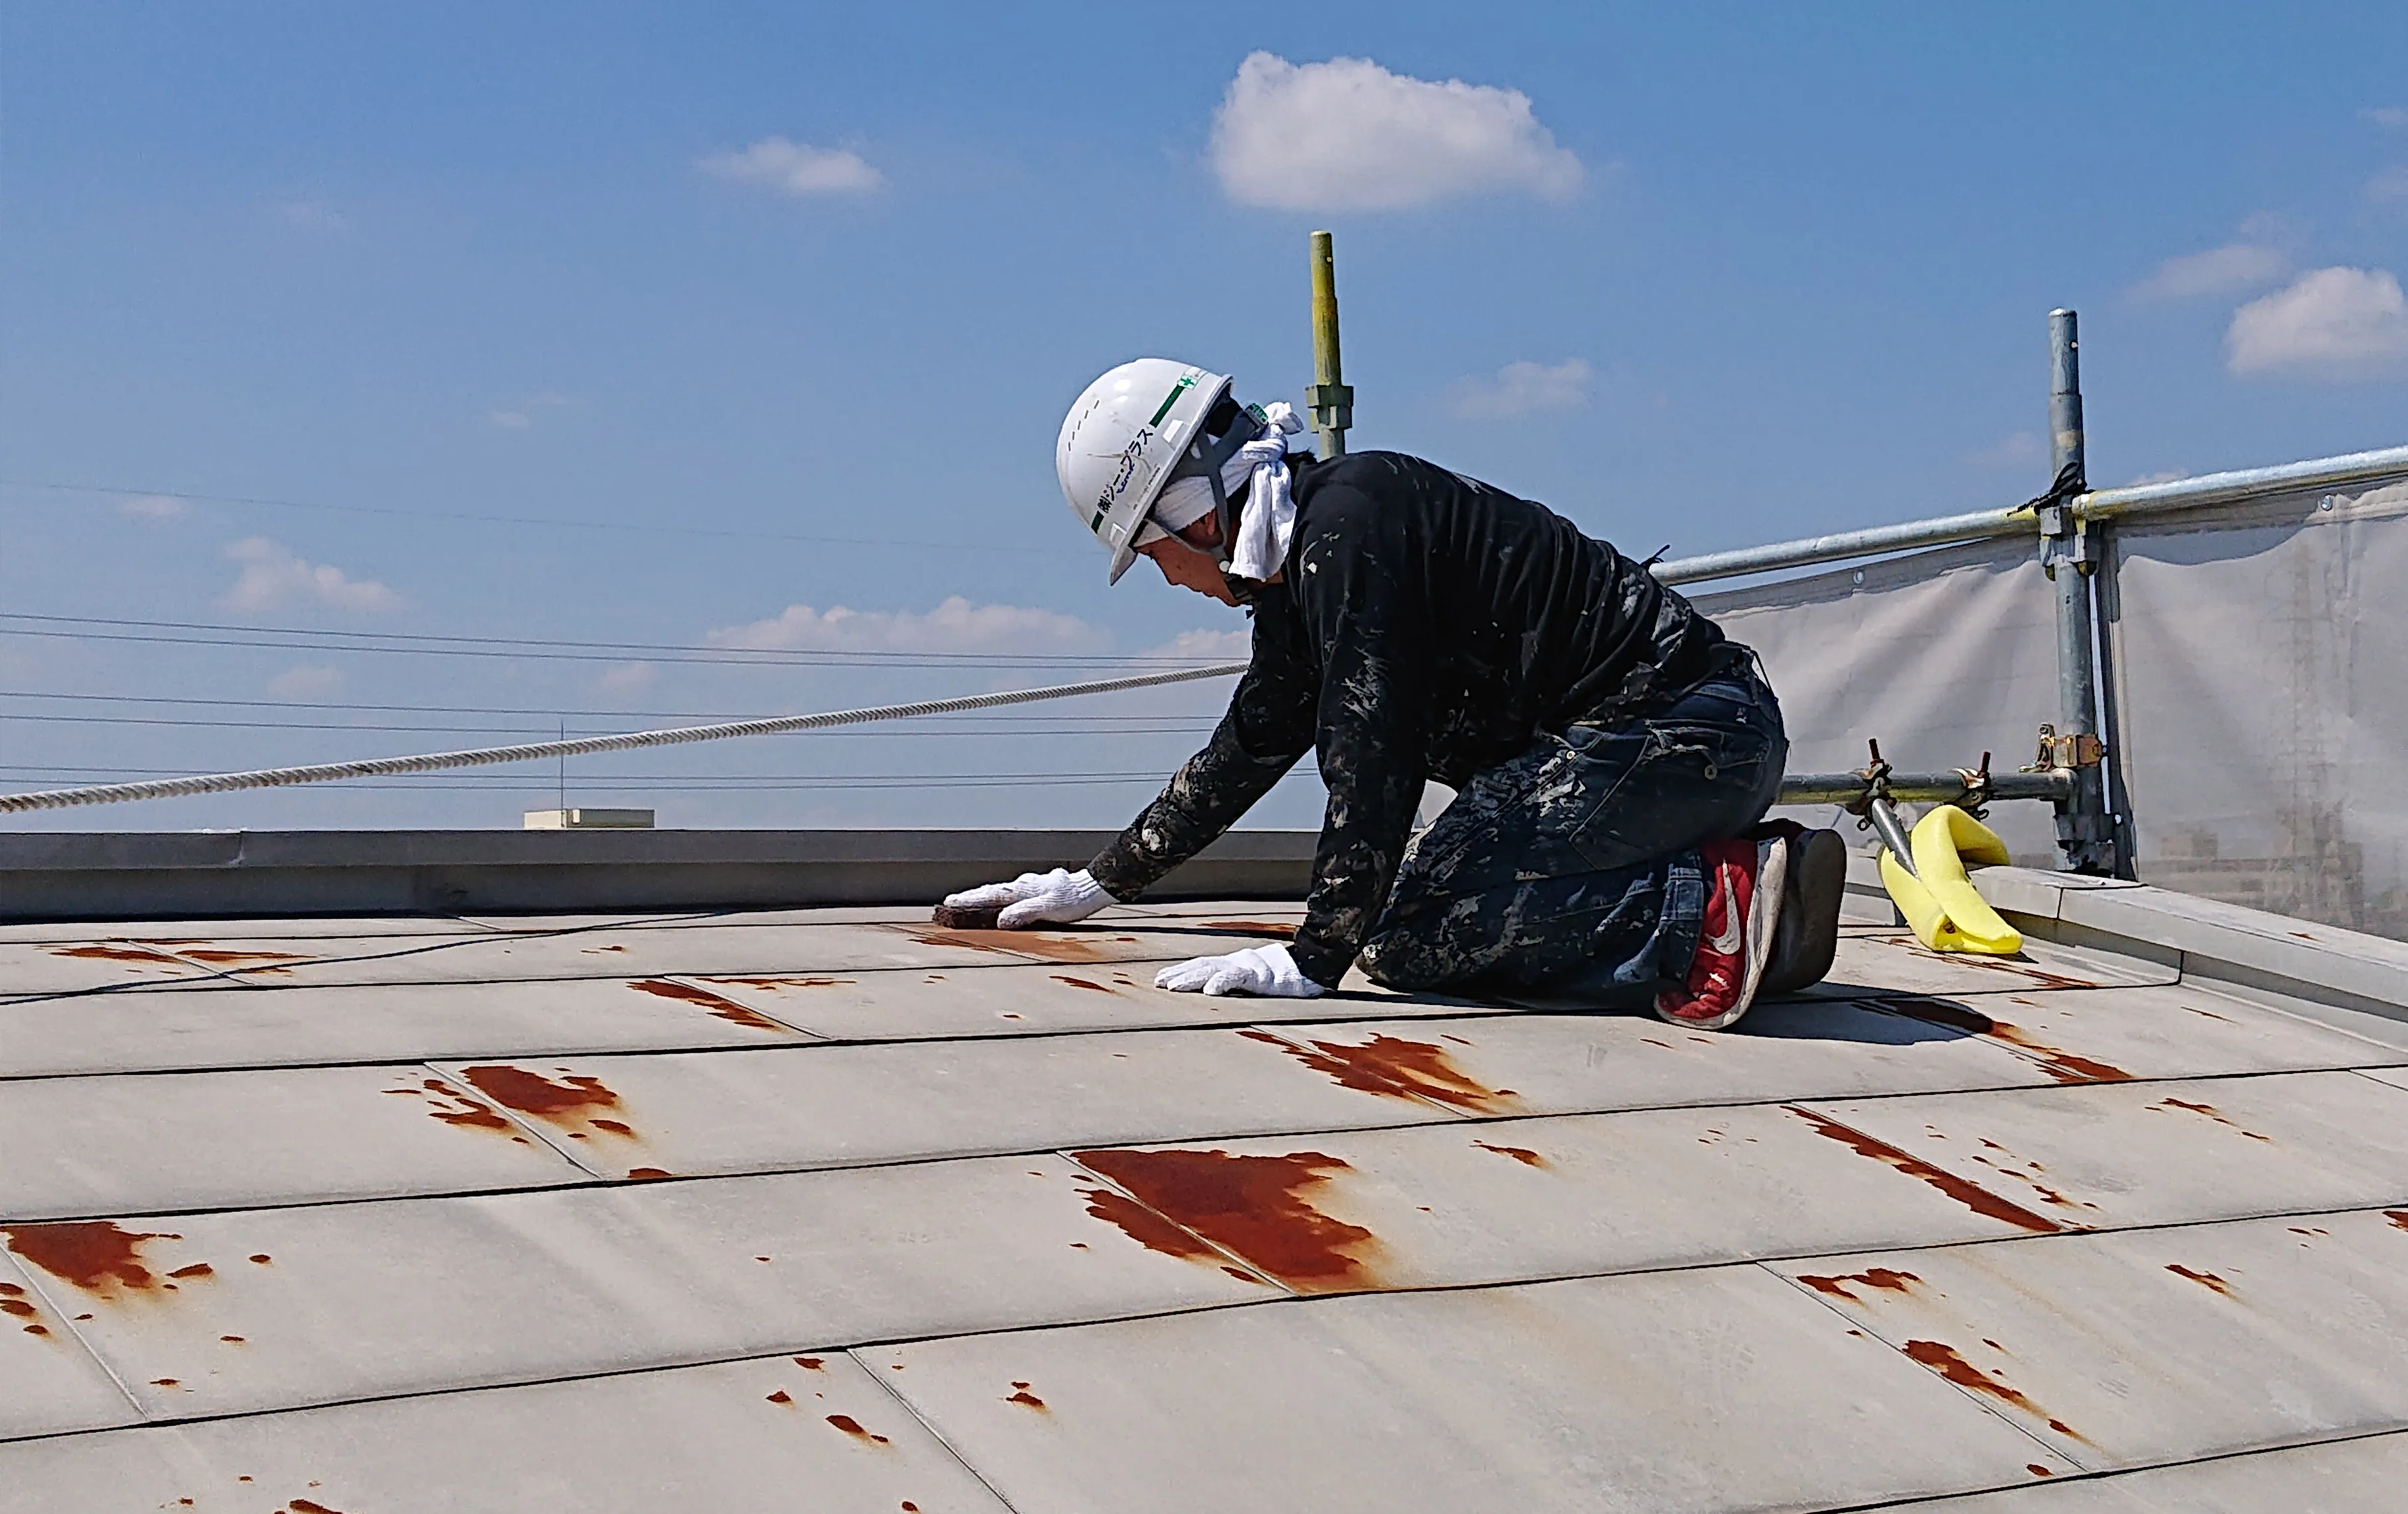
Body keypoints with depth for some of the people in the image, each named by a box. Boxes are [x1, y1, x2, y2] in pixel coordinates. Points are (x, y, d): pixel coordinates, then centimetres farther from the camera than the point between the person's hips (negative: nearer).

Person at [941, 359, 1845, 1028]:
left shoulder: (1348, 519, -12)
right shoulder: (1296, 569, 20)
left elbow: (1372, 752, -20)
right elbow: (1246, 750, 32)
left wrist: (1313, 959, -20)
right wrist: (1102, 883, 37)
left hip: (1681, 727, -11)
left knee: (1409, 931, -14)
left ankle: (1715, 913, -20)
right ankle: (1741, 880, 2)